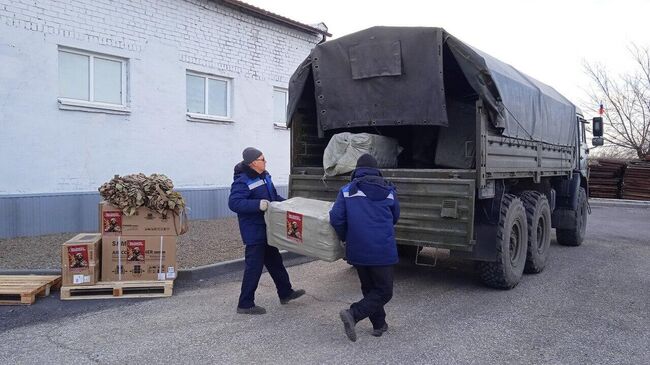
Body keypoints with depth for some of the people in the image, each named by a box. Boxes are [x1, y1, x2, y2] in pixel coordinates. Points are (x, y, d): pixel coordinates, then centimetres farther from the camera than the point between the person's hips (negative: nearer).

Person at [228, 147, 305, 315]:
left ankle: (285, 293, 36)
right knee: (254, 267, -3)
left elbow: (274, 196, 21)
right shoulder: (242, 181, -20)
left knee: (275, 261, 20)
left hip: (267, 229, 10)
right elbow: (234, 203, -31)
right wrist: (258, 204, -38)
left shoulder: (264, 176, 8)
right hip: (254, 232, -9)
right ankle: (245, 304, 11)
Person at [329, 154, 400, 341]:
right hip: (383, 250, -2)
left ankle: (379, 324, 26)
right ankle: (353, 314, -13)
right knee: (384, 291, 5)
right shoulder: (388, 190, 5)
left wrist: (346, 238, 9)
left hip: (357, 250, 3)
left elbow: (336, 218, -7)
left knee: (369, 288, 21)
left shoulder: (347, 191, 1)